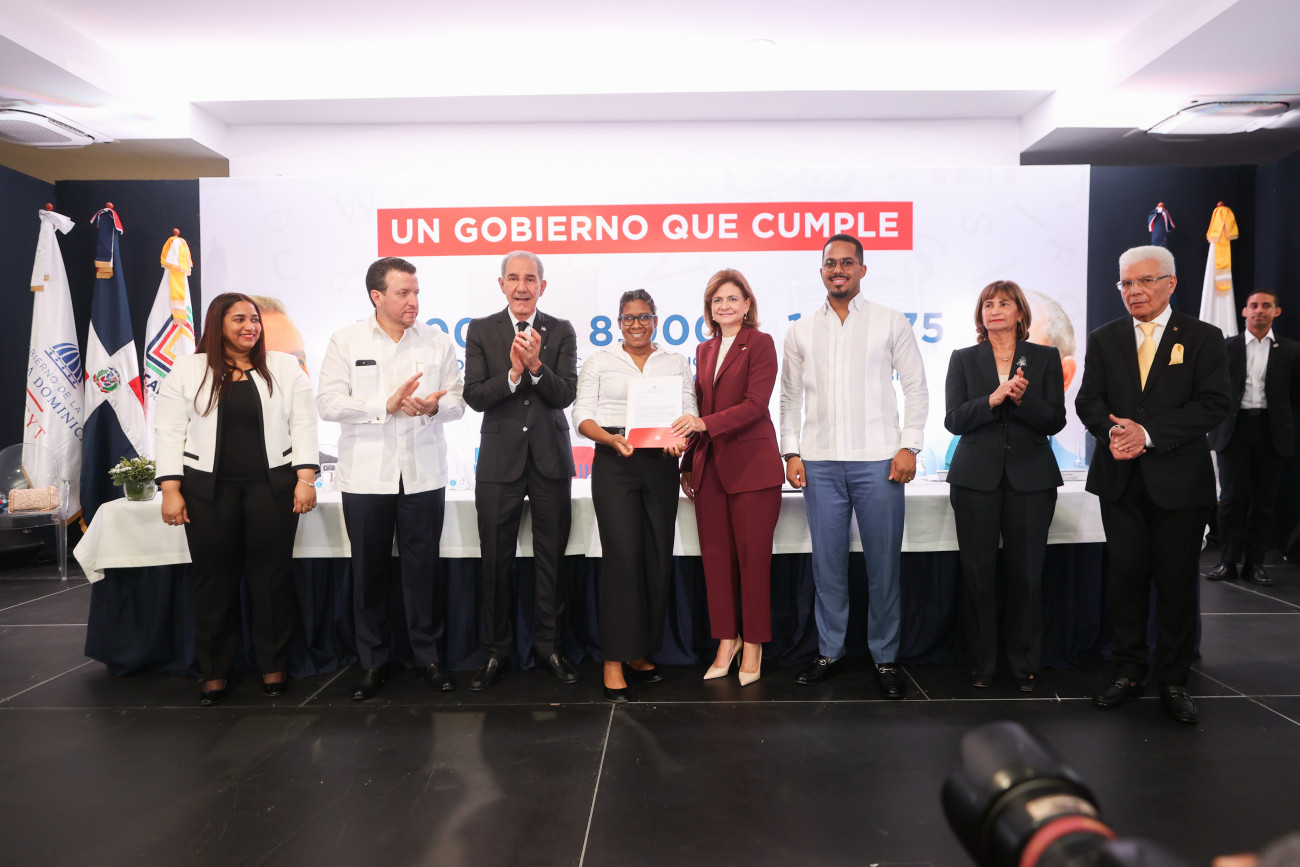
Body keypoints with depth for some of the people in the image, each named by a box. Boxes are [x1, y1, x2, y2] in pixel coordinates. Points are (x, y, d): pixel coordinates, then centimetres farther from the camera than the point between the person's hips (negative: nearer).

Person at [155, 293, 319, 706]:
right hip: (208, 489, 0)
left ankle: (273, 666, 15)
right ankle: (215, 672, 17)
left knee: (272, 575, 3)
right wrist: (170, 489, -4)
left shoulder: (284, 368, 7)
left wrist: (305, 478, -7)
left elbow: (303, 424, 3)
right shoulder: (187, 370, 7)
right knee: (214, 579, 5)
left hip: (272, 486, 0)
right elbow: (169, 432, 4)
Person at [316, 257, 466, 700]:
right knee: (369, 571, 8)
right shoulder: (346, 341, 1)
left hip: (423, 475, 1)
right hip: (366, 476, 0)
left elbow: (457, 401, 5)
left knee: (423, 568, 6)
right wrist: (387, 406, -17)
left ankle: (428, 656, 20)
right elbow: (329, 403, -7)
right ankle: (373, 663, 22)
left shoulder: (438, 341, 5)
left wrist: (434, 406, -18)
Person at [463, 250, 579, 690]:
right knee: (496, 563, 6)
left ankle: (548, 645, 23)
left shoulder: (561, 331, 4)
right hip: (500, 461, 0)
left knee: (551, 560, 8)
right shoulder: (481, 331, 3)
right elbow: (473, 396, -6)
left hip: (550, 460, 1)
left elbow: (566, 394, -7)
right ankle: (495, 651, 21)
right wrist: (513, 372, -21)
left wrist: (536, 366, -23)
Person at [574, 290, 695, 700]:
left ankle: (639, 652, 17)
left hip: (661, 464, 3)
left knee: (658, 558, 2)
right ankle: (614, 660, -6)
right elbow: (583, 415, 3)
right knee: (623, 556, -12)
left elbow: (689, 412, 8)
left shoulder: (676, 362, 15)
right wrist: (612, 439, -16)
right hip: (614, 464, -2)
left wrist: (680, 439, -14)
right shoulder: (599, 361, 10)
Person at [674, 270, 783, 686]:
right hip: (710, 465, 6)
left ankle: (753, 645, 13)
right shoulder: (704, 350, 17)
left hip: (751, 464, -5)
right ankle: (726, 641, 18)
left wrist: (705, 424, -23)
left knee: (753, 555, 0)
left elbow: (755, 405, -13)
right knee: (715, 555, 6)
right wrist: (688, 463, 16)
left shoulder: (760, 343, -2)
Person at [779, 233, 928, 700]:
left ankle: (886, 658, 15)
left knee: (883, 564, 2)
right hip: (819, 463, 2)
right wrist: (791, 452, 4)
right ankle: (829, 651, 20)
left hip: (877, 460, -2)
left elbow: (916, 387, 4)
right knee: (827, 562, 7)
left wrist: (909, 446, -5)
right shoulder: (801, 331, 11)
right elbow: (791, 397, 13)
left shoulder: (891, 323, 6)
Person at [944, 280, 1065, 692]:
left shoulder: (1045, 358, 8)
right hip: (976, 478, 0)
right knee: (978, 573, 2)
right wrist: (993, 399, -17)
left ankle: (1025, 665, 17)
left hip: (1030, 478, 0)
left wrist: (1023, 398, -17)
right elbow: (953, 420, -3)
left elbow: (1055, 421, 0)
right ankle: (980, 663, 14)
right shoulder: (963, 359, 8)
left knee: (1026, 574, 3)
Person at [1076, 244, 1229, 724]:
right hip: (1121, 480, 2)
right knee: (1126, 578, 7)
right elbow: (1089, 401, 4)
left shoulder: (1203, 338, 1)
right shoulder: (1103, 339, 10)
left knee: (1177, 584, 5)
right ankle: (1128, 673, 19)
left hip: (1180, 481, -2)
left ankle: (1174, 682, 17)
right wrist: (1113, 433, -17)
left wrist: (1148, 432, -19)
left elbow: (1213, 404, -8)